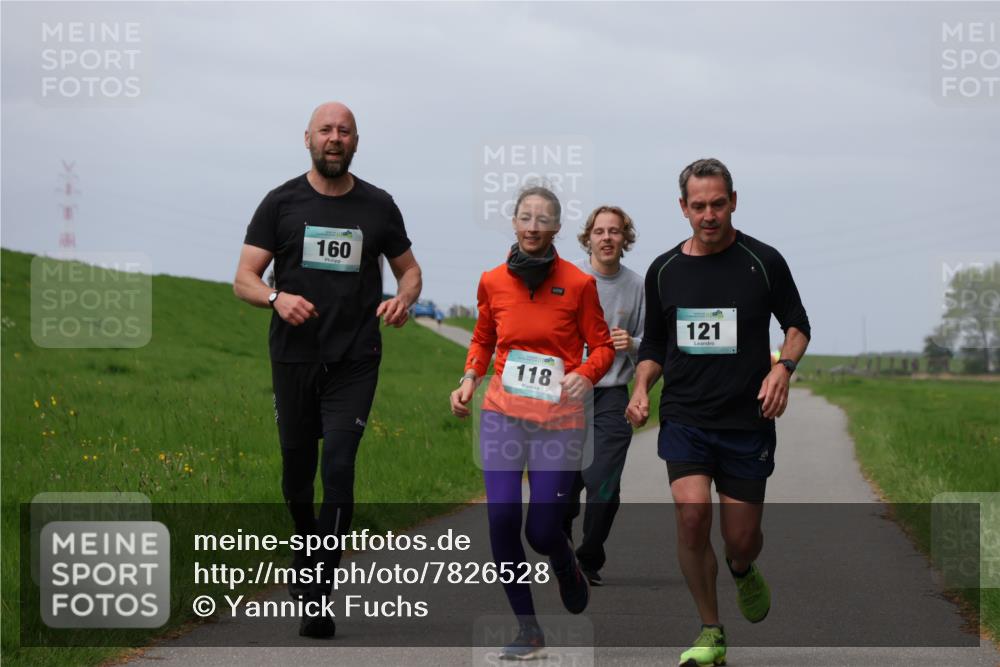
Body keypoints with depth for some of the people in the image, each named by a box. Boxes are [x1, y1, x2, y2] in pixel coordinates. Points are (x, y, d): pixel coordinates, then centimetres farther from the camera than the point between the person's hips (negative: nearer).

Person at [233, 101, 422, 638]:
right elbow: (244, 280, 0)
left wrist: (404, 299, -7)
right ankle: (307, 552, 40)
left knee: (338, 469, -13)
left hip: (355, 362, -1)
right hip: (294, 358, 1)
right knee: (297, 471, 10)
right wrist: (277, 298, -22)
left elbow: (408, 269, 17)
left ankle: (318, 597, -12)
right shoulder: (282, 203, 3)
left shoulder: (377, 206, 7)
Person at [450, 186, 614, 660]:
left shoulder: (578, 283, -4)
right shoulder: (493, 282, 4)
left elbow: (602, 346, 3)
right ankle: (527, 628, 3)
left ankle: (566, 567, 36)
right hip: (503, 412, 2)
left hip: (559, 418, -2)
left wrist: (585, 375, -17)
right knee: (502, 517, -12)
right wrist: (469, 379, 3)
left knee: (542, 531, -3)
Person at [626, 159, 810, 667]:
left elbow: (797, 324, 8)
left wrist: (783, 367, -12)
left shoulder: (763, 262, -2)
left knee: (741, 540, 3)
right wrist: (641, 389, 0)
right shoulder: (663, 271, 5)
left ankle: (743, 571, 43)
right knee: (692, 515, -19)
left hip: (748, 420, -1)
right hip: (684, 419, 1)